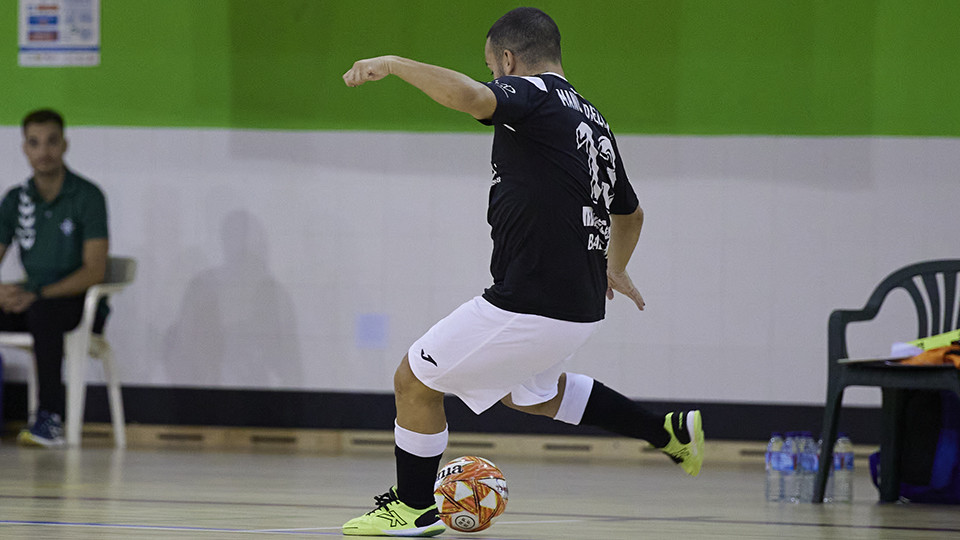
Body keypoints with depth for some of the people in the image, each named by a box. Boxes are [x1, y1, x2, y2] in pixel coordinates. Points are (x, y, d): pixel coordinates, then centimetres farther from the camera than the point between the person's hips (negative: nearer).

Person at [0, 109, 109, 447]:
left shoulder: (88, 197, -6)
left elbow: (94, 270, -14)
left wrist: (38, 295, -27)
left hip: (79, 302, -5)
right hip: (31, 301, 5)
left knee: (43, 313, -39)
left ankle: (50, 418, -41)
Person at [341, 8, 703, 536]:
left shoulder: (533, 95, -11)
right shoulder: (593, 120, 15)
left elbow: (469, 96, -35)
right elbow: (629, 212, 30)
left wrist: (392, 64, -22)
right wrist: (615, 268, 50)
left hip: (529, 306, -9)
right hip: (579, 306, 9)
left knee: (415, 380, 6)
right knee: (527, 392, 35)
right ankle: (668, 430, 34)